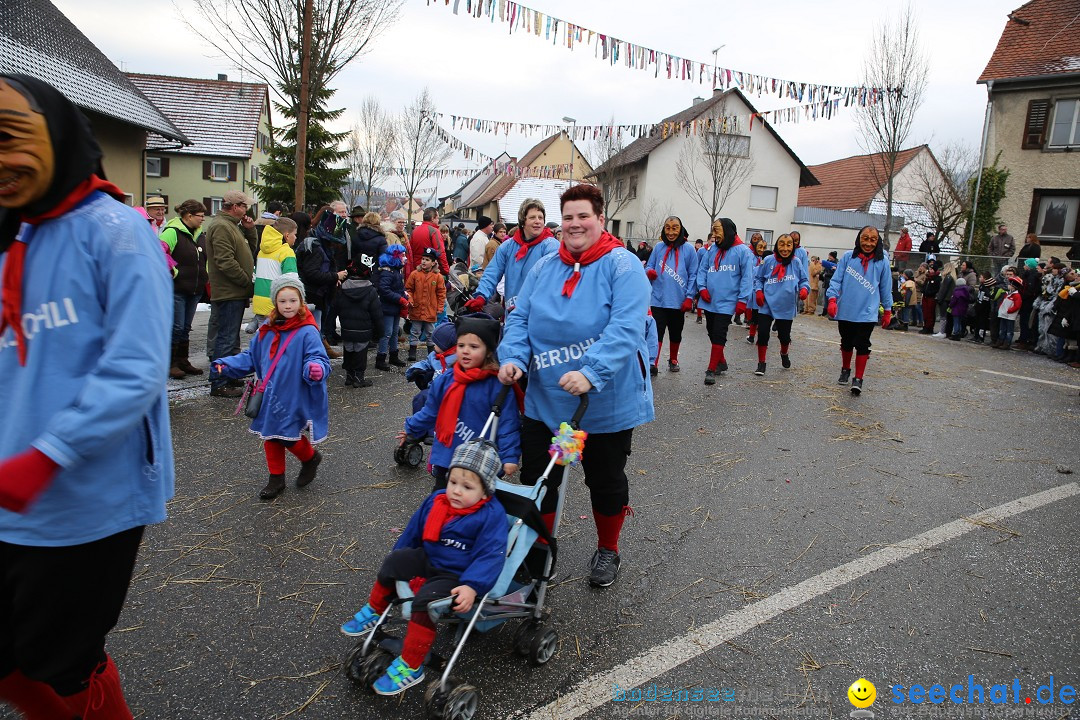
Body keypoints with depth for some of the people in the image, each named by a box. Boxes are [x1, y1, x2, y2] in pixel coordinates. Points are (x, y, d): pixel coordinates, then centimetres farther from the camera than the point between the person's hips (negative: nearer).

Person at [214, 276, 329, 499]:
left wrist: (316, 369, -42)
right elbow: (251, 357, 14)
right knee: (270, 436, 14)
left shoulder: (307, 332, -14)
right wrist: (226, 364, 2)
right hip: (270, 397, 6)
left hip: (294, 398, -6)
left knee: (288, 436, -2)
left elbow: (318, 358, -19)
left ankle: (310, 458, 31)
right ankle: (276, 479, 31)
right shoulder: (266, 331, 4)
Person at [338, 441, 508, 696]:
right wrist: (398, 561, 24)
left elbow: (490, 556, -26)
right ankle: (374, 612, 22)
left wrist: (471, 587, -38)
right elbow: (414, 530, 16)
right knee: (393, 561, -1)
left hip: (456, 576, -7)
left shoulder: (491, 515, -20)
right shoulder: (436, 501, 1)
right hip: (427, 560, 8)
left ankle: (410, 667, -15)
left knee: (425, 600, -26)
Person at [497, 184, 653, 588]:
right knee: (536, 477, 11)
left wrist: (591, 373, -37)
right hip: (545, 400, 4)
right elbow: (520, 317, 4)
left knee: (606, 480, 15)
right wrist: (513, 357, -15)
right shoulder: (544, 267, 5)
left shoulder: (623, 266, -12)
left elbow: (626, 328, -24)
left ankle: (608, 551, 39)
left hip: (605, 402, -4)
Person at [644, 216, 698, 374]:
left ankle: (673, 360, 33)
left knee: (676, 333, 15)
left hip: (679, 301, 0)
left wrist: (689, 297, -7)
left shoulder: (688, 249, -1)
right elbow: (649, 266, 9)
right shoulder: (659, 247, 3)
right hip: (658, 299, 0)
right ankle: (653, 364, -8)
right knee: (657, 331, -8)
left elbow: (693, 275, -1)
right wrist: (649, 272, -16)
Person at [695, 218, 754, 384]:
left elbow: (747, 277, -9)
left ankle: (712, 370, -1)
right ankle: (721, 362, 33)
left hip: (726, 302, -6)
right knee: (712, 333, 15)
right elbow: (702, 269, 11)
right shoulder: (712, 249, 8)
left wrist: (742, 300, -12)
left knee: (718, 335, -7)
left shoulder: (742, 251, -7)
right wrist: (702, 288, -5)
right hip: (709, 301, 6)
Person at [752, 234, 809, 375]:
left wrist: (804, 289, -14)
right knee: (763, 333, -4)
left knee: (784, 335, 15)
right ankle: (761, 363, 12)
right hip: (767, 305, -1)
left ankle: (784, 354, 48)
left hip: (786, 306, 1)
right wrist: (758, 291, -9)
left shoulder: (796, 262, -3)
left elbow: (804, 280, 6)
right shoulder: (768, 261, -5)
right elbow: (758, 278, 6)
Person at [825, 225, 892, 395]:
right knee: (846, 343, 17)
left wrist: (887, 311, 11)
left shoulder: (882, 261, 0)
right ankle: (845, 370, 38)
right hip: (845, 311, 1)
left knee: (862, 346, -2)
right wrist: (832, 299, -15)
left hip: (867, 313, -1)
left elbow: (885, 288, 6)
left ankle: (858, 379, 5)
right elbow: (837, 280, -2)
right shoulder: (848, 257, -2)